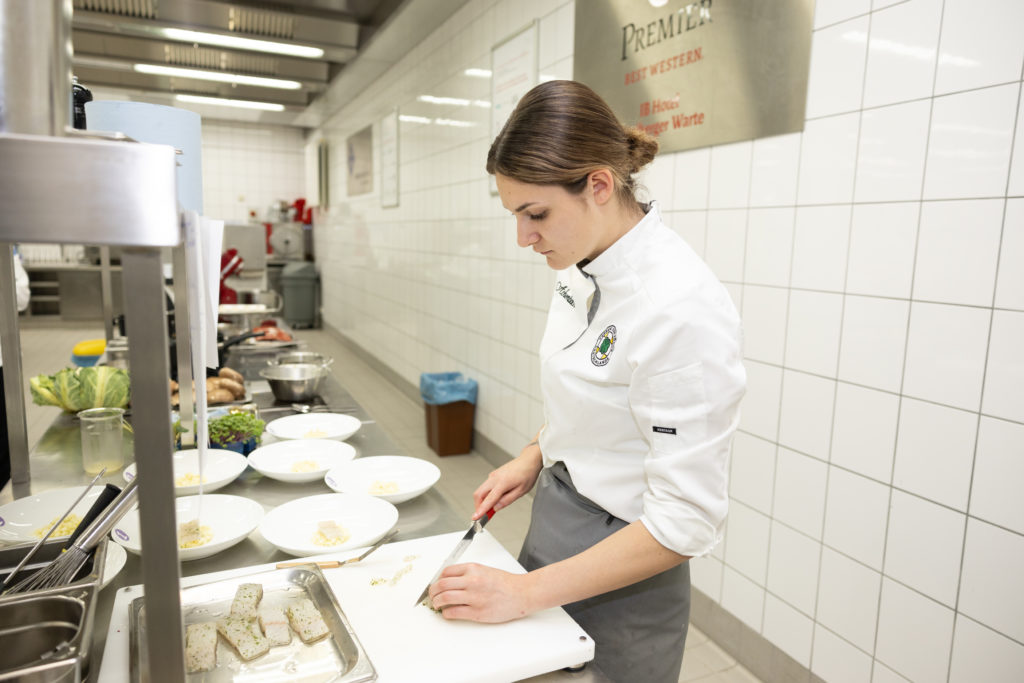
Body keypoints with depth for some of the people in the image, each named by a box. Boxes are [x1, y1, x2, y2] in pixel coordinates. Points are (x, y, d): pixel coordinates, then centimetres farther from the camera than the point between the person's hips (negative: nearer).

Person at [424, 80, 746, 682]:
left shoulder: (683, 306, -29)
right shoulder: (582, 268, -3)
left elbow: (686, 519, -26)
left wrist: (526, 593, -23)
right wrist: (536, 456, 0)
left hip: (621, 580, -7)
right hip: (552, 525, 8)